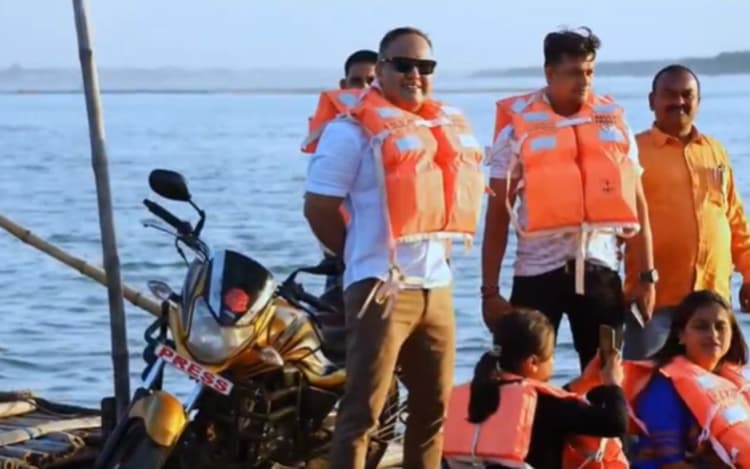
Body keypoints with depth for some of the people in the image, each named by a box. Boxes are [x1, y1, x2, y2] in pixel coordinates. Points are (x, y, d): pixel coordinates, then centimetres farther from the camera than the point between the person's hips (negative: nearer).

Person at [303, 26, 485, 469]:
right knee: (363, 410, -8)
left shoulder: (450, 126, 14)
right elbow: (319, 207, -8)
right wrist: (363, 256, 1)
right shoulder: (353, 129, -7)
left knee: (433, 408, 14)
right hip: (382, 289, -7)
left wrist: (439, 249, 13)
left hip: (438, 286, 8)